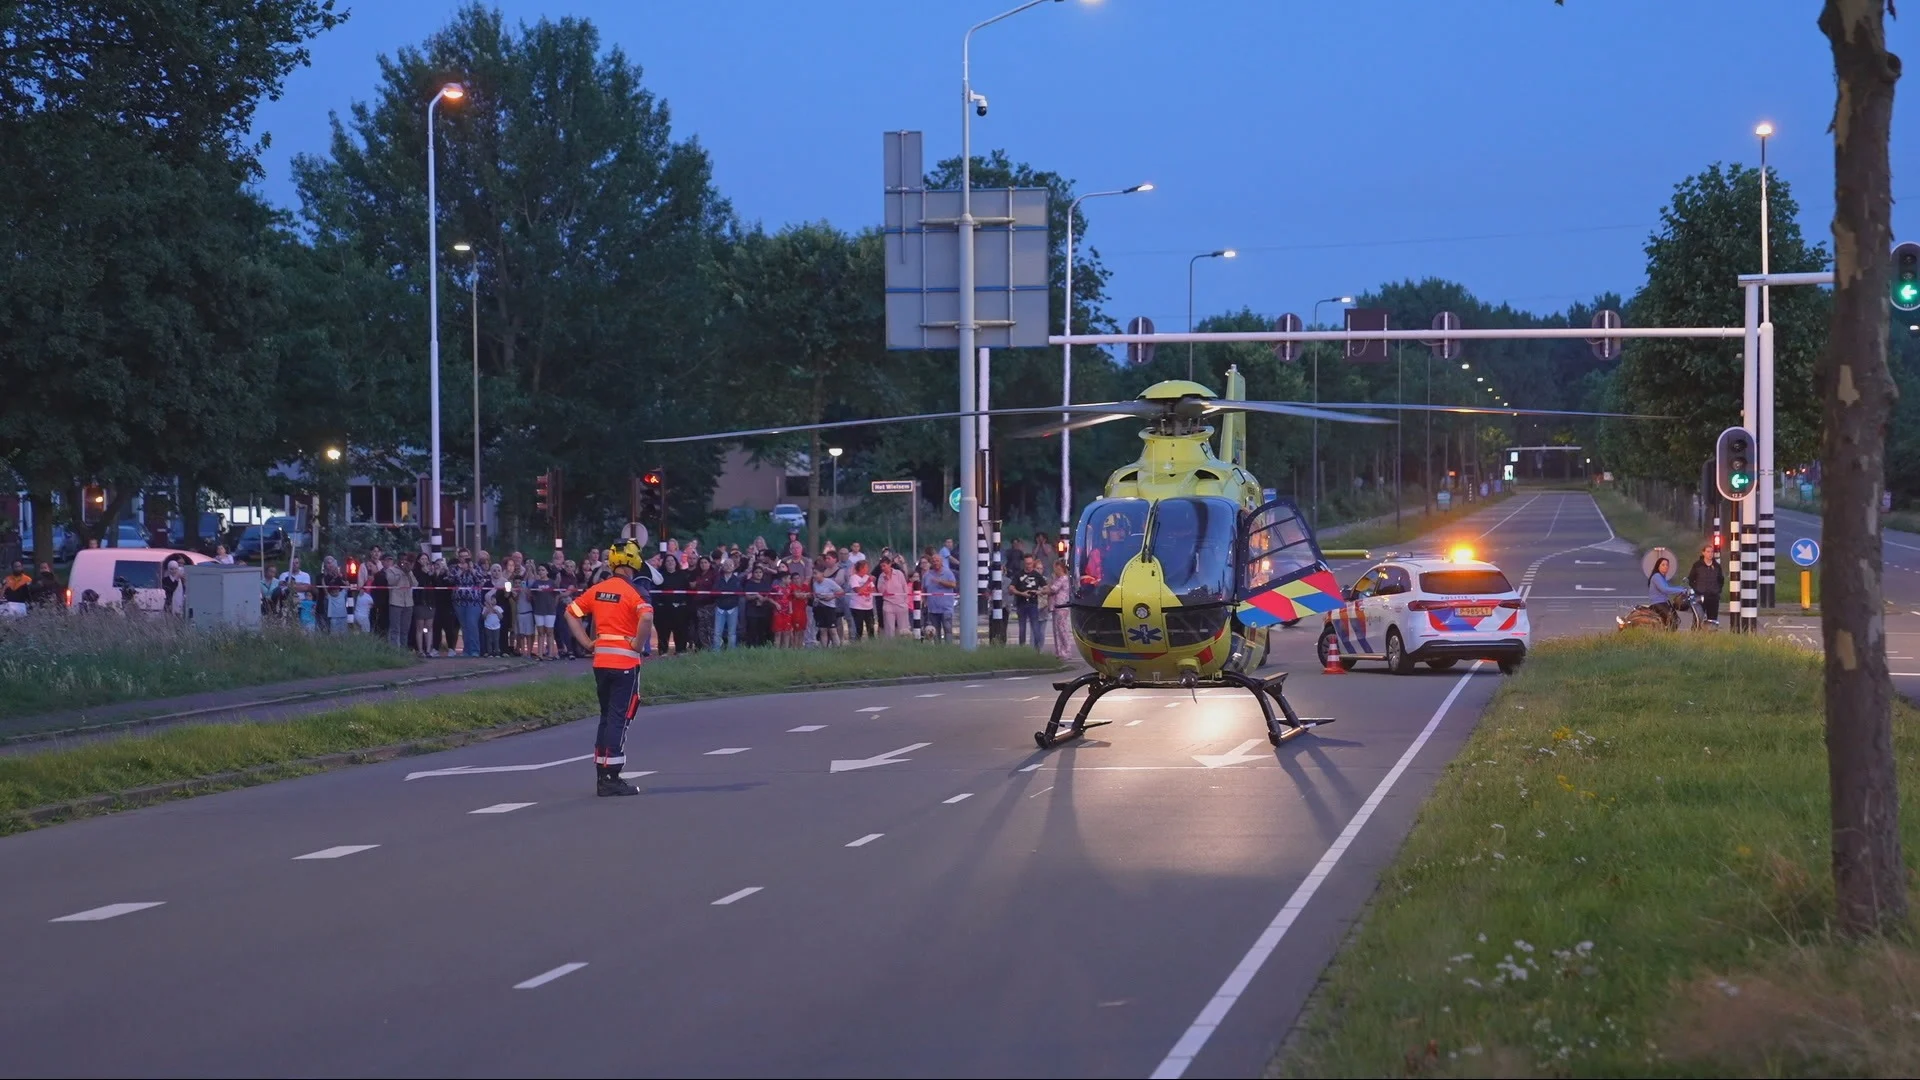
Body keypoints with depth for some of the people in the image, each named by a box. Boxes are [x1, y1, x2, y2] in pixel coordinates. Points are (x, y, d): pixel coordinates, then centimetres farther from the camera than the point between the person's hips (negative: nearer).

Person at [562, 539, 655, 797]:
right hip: (625, 662, -6)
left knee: (607, 716, 17)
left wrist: (587, 643, 11)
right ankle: (611, 778, -6)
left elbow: (571, 613, 14)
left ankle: (602, 775, 19)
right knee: (619, 718, -3)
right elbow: (647, 618, -28)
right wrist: (637, 644, -14)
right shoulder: (633, 592, -11)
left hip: (600, 660, 6)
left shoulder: (597, 590, 8)